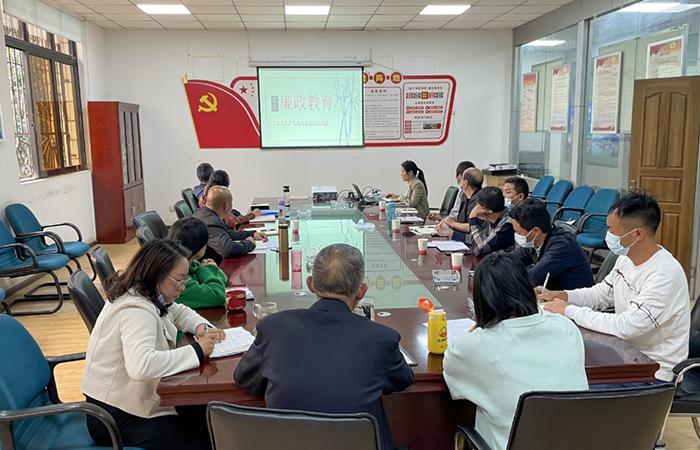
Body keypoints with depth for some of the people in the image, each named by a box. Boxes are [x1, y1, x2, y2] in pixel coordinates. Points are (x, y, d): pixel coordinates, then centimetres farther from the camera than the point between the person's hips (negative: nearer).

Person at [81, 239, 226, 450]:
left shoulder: (148, 296, 2)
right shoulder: (137, 310, -28)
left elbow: (179, 312, 19)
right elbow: (141, 365, -44)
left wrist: (201, 327, -3)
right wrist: (196, 351, -34)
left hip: (135, 401, 10)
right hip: (117, 417, -9)